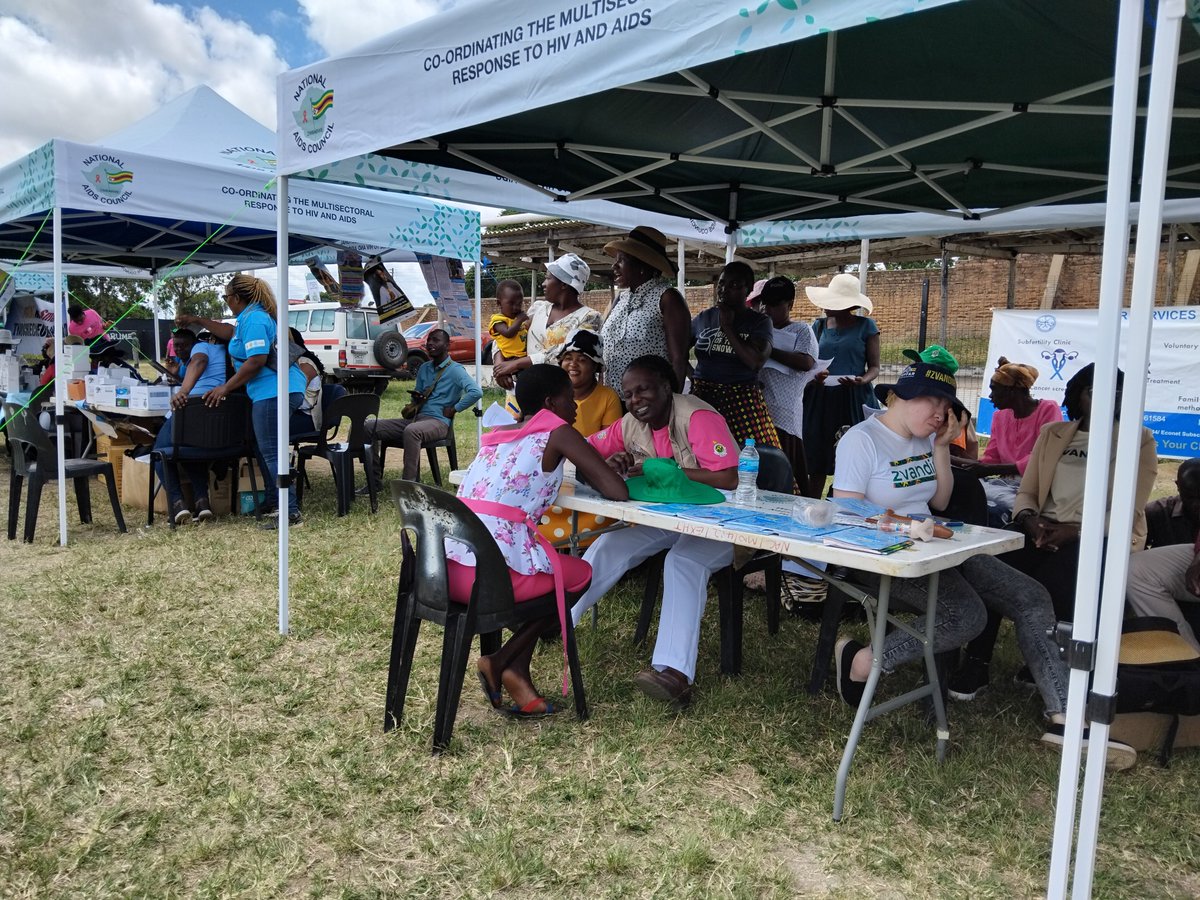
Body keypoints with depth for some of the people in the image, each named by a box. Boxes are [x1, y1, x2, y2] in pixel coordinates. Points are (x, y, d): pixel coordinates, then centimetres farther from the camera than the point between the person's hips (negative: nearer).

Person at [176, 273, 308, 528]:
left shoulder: (253, 319, -12)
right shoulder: (253, 316, 22)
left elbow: (257, 360, -20)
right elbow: (232, 332, 40)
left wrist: (226, 388, -13)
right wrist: (197, 320, 45)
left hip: (273, 392, -11)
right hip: (275, 392, 11)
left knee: (271, 452, -10)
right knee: (265, 450, 18)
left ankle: (291, 512, -11)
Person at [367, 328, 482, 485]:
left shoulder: (455, 370, -4)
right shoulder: (424, 368, 19)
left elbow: (476, 392, -20)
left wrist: (454, 410, -15)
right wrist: (416, 398, 4)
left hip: (439, 422, -8)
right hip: (416, 418, 8)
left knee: (411, 430, -41)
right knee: (370, 427, -5)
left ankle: (409, 482, -37)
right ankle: (375, 480, -5)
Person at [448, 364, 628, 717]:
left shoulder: (499, 435, 21)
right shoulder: (557, 433, 2)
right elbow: (618, 492, -4)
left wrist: (593, 468, 31)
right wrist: (592, 473, 19)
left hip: (447, 569, 7)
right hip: (491, 574, -7)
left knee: (539, 563, 31)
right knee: (581, 573, 19)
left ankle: (516, 674, 20)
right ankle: (500, 661, 13)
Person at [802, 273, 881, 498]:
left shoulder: (866, 326, 2)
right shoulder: (818, 326, 11)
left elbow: (874, 367, 1)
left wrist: (862, 380, -20)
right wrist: (813, 375, -11)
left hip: (854, 399, -3)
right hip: (820, 398, 3)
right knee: (817, 462, 4)